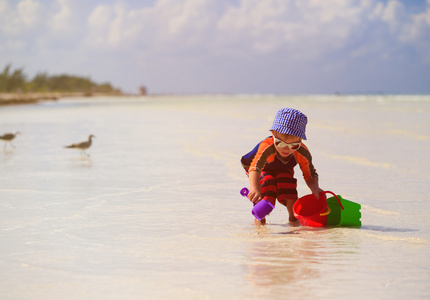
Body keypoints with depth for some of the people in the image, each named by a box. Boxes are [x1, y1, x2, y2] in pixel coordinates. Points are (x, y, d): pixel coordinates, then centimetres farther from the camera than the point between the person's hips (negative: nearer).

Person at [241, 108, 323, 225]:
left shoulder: (303, 153, -34)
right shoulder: (266, 147, -49)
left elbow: (310, 175, -20)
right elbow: (255, 169, -61)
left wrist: (315, 188, -42)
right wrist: (255, 189, -78)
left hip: (283, 170, 3)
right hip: (263, 169, -3)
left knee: (287, 180, -27)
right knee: (268, 182, -31)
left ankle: (293, 216, -7)